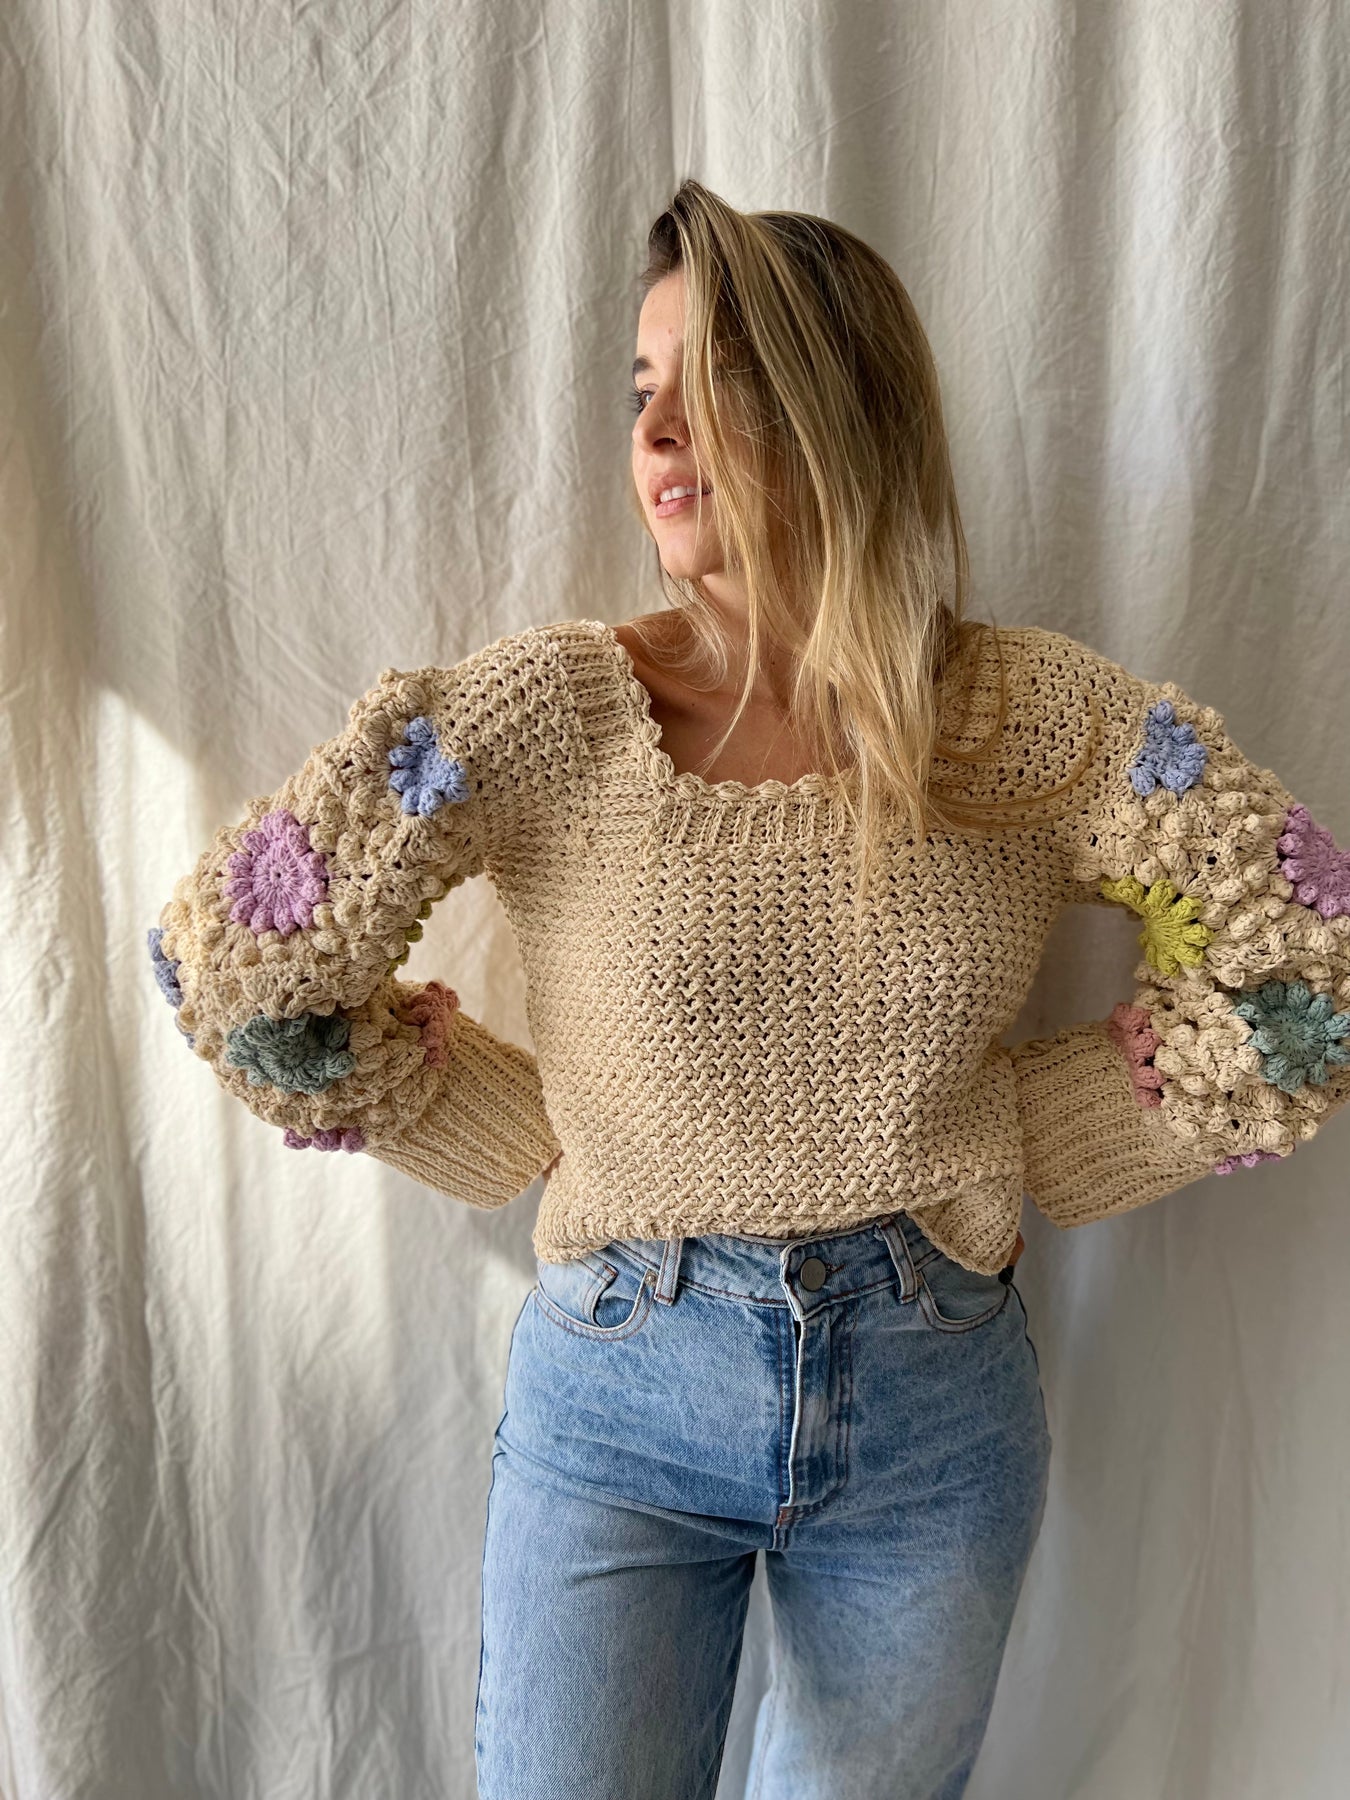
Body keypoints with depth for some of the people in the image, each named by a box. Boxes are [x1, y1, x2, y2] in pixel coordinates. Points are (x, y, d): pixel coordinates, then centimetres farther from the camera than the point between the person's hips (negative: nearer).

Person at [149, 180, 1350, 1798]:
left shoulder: (1033, 720, -9)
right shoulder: (551, 711, -13)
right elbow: (225, 959, -10)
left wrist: (1022, 1143, -4)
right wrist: (528, 1143, -6)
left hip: (936, 1409, 2)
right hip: (618, 1389, -1)